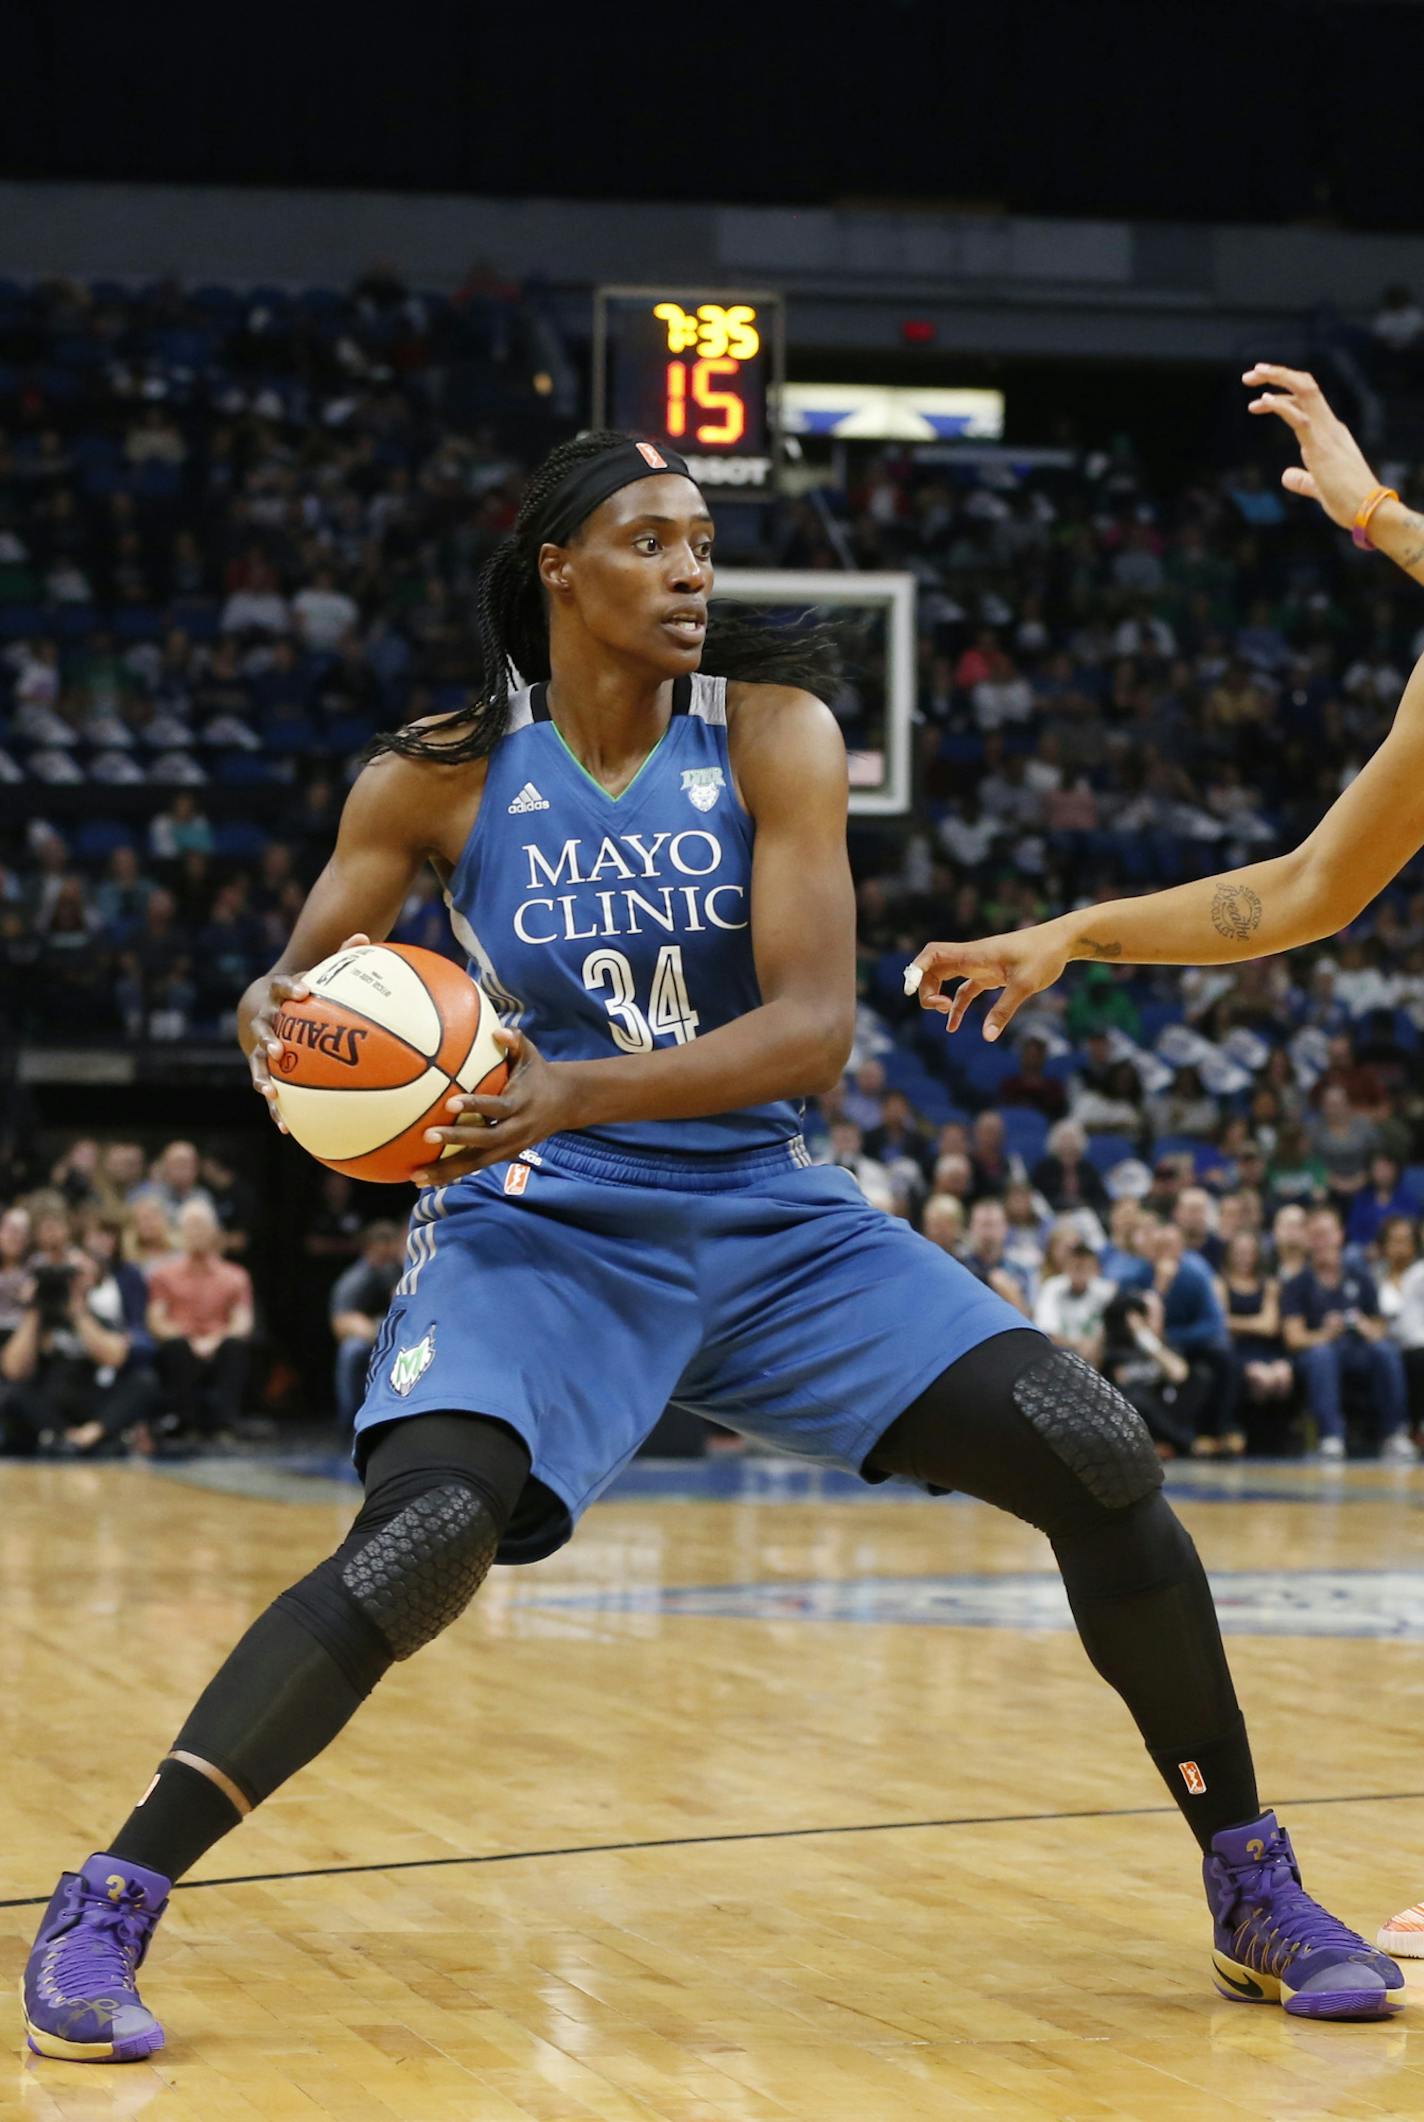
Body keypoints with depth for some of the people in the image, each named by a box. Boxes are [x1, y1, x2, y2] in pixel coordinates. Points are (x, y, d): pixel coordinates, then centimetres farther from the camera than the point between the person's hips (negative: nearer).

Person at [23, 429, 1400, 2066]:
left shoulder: (771, 736, -6)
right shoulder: (442, 776, -6)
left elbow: (814, 1027, -15)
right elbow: (302, 984, 4)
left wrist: (581, 1091, -30)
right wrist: (275, 1022, -22)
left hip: (764, 1221, 2)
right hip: (541, 1231, -2)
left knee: (1102, 1464, -10)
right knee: (423, 1539, -31)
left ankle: (1255, 1896, 8)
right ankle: (106, 1905, -20)